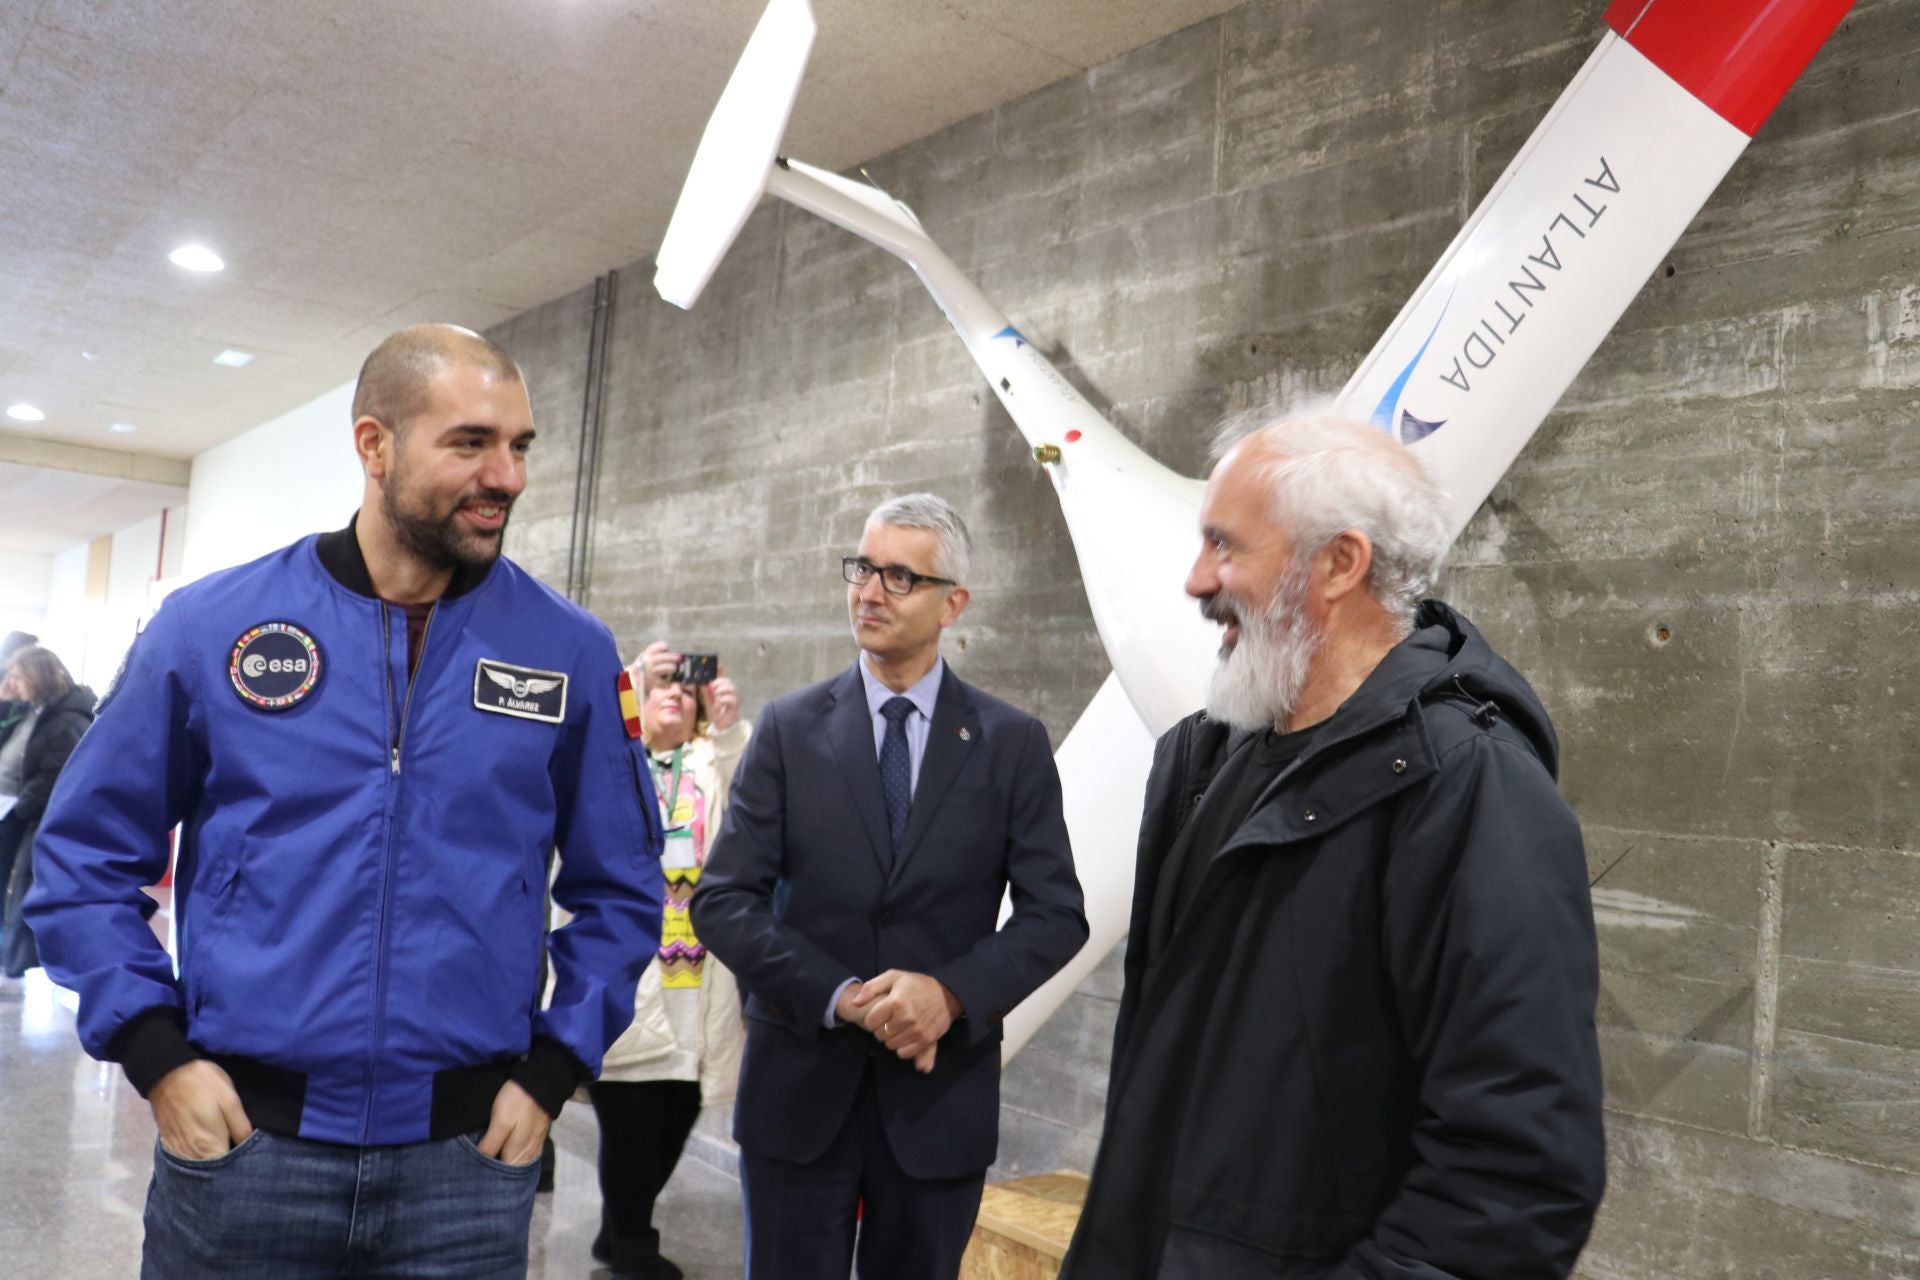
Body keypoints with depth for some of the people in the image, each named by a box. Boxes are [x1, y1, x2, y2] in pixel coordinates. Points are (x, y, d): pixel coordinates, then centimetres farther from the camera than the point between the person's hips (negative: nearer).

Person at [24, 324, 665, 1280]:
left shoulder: (570, 652, -2)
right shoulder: (210, 625, -3)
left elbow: (617, 889, 6)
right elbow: (87, 855, 5)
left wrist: (552, 1069, -1)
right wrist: (155, 1051, -3)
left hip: (468, 1161, 1)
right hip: (238, 1141, 0)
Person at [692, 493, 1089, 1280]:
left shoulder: (1012, 743, -1)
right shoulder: (789, 729, 0)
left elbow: (1055, 913, -2)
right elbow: (723, 900, -4)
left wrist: (952, 993, -18)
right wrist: (841, 998, -16)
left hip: (941, 1095, 0)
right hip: (800, 1088, 0)